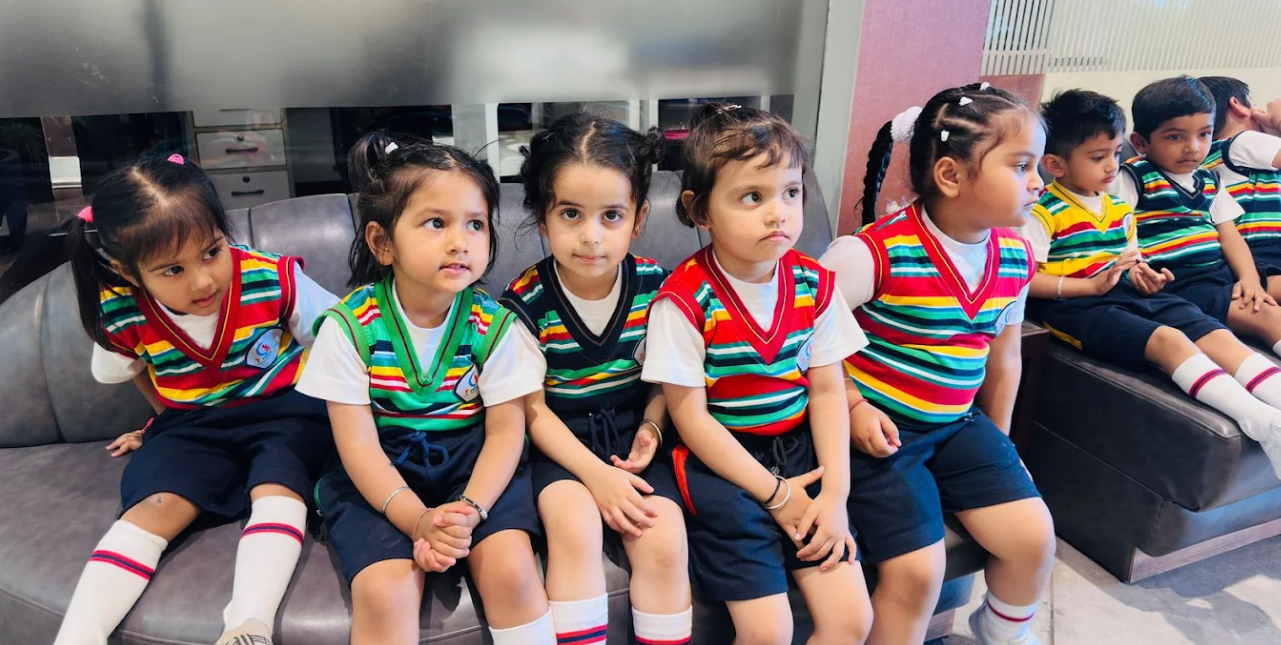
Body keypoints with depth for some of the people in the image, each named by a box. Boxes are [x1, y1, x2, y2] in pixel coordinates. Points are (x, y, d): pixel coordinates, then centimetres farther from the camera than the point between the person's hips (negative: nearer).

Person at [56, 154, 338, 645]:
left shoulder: (274, 281, -21)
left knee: (276, 488, -28)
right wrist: (168, 417, 19)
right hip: (194, 422, 3)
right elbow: (128, 369, 15)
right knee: (156, 506, -20)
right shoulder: (123, 317, -11)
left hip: (283, 408, -2)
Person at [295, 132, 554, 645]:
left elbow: (505, 431, -7)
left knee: (511, 568, -20)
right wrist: (418, 519, -24)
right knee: (386, 591, -24)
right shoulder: (349, 327, -11)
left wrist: (469, 510, -23)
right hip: (381, 479, 0)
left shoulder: (494, 325, -8)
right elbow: (359, 446, -11)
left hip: (474, 467, 1)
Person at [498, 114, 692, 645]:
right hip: (562, 440, -1)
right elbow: (533, 409, -8)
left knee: (665, 541, -18)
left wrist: (652, 428, -11)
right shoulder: (525, 303, -13)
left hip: (633, 430, 2)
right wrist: (595, 473, -17)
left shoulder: (656, 287, -7)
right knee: (575, 527, -28)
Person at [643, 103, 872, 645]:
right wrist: (774, 494, -10)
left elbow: (827, 391, 3)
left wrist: (835, 493, -5)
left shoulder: (814, 285, -1)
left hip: (800, 452, 5)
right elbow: (691, 417, -13)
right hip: (720, 461, -4)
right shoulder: (684, 299, -16)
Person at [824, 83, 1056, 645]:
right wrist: (852, 408, -17)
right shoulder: (874, 254, -21)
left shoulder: (1015, 259, 2)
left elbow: (1003, 356, 15)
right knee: (917, 568, -15)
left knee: (1033, 535, 2)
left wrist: (998, 439, 21)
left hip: (958, 425, 7)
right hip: (879, 428, -6)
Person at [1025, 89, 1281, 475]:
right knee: (1170, 339, -28)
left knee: (1215, 333, -13)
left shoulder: (1119, 208, 21)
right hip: (1073, 304, -8)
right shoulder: (1045, 212, -6)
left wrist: (1142, 275, 2)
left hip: (1126, 294, 9)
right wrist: (1093, 284, -19)